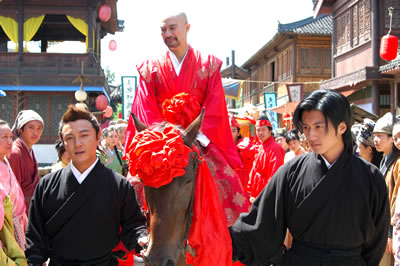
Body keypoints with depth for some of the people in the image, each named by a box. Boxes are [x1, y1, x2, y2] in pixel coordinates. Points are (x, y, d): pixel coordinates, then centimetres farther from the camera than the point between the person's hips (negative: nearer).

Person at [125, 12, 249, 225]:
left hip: (201, 141, 0)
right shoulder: (151, 69, 11)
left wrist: (198, 136, -14)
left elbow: (215, 108, 0)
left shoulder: (208, 65, 9)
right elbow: (147, 111, 2)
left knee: (226, 184, -15)